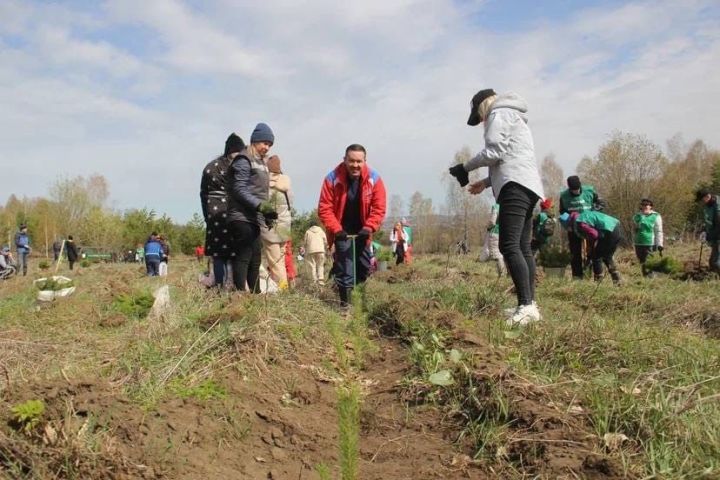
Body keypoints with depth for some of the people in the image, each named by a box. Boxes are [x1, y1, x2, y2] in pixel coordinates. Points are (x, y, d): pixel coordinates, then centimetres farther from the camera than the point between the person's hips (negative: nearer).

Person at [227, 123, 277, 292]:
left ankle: (255, 295, 17)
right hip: (242, 218, -9)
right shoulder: (243, 160, -6)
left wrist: (266, 214, 11)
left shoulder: (260, 163, 21)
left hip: (254, 219, 9)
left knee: (254, 260, 11)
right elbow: (239, 190, -16)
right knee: (243, 258, -11)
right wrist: (261, 205, -24)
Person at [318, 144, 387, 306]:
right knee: (345, 267, -12)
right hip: (342, 232, -3)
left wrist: (369, 227, -25)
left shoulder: (374, 179, -15)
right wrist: (336, 229, -26)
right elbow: (324, 208, -17)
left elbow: (379, 208, -12)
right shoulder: (332, 179, -19)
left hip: (362, 232, 3)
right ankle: (345, 303, -5)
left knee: (364, 266, 12)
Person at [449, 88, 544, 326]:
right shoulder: (513, 118, 33)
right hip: (526, 185, 11)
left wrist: (465, 167, 1)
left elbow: (494, 151, -10)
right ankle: (530, 305, 4)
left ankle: (526, 306, -26)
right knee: (523, 247, 6)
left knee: (509, 246, -19)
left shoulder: (499, 114, 3)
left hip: (515, 186, -11)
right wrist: (486, 182, 27)